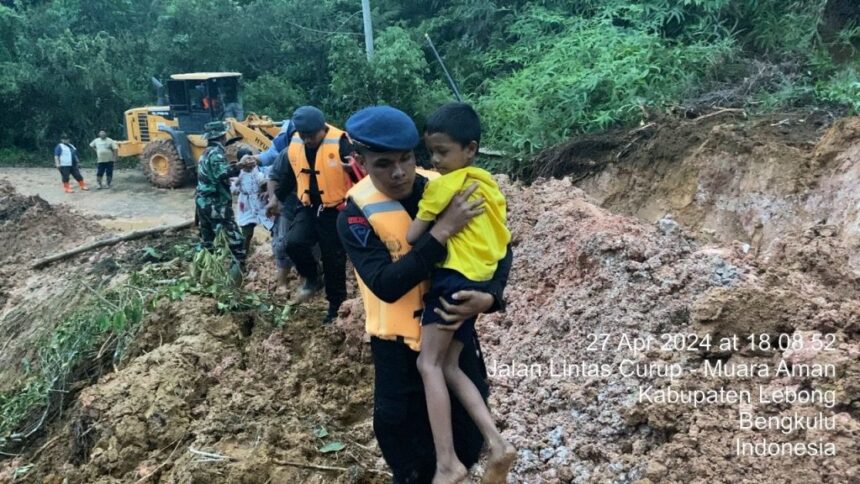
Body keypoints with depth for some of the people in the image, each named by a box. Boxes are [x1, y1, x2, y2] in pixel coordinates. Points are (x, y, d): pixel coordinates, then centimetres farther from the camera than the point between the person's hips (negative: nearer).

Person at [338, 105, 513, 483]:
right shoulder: (356, 214, -18)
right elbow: (386, 285, -30)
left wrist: (489, 297, -22)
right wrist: (442, 230, -34)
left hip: (453, 328, 3)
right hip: (397, 344, -2)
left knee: (467, 441, 16)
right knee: (409, 452, 9)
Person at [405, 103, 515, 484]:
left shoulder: (442, 185, -9)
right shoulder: (488, 183, 17)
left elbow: (412, 236, -8)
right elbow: (503, 239, 22)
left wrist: (438, 226, 10)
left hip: (454, 277, -9)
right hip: (478, 280, 9)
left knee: (429, 363, -6)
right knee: (449, 367, 10)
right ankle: (496, 443, 4)